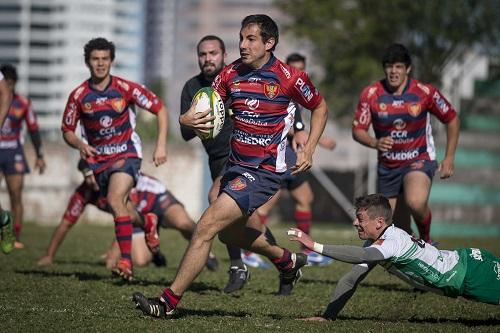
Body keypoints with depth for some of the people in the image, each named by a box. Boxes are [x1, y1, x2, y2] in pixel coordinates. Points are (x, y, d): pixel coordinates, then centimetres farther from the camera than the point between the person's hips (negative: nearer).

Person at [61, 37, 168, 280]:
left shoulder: (126, 88, -12)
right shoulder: (79, 96, -6)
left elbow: (160, 109, -4)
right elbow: (67, 131, 4)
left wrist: (161, 145, -12)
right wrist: (79, 144, -19)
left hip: (126, 153, -4)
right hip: (98, 158, 4)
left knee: (115, 199, -26)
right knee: (118, 206, 10)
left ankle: (126, 260, -23)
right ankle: (147, 221, 45)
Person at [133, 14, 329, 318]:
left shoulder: (289, 78, -12)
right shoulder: (231, 73, 0)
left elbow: (320, 107, 5)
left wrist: (309, 149, -5)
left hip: (264, 172, -7)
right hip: (235, 165, 7)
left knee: (207, 226, -17)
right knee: (228, 231, 24)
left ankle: (169, 301, -12)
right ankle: (288, 261, 49)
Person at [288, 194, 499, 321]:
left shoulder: (394, 241, -30)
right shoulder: (376, 244, -2)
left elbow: (360, 256, -49)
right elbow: (351, 280, -1)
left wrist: (315, 246, -52)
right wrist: (328, 316, -9)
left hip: (472, 269, -8)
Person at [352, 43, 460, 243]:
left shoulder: (425, 92, -12)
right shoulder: (371, 94, -9)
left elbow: (452, 120, 1)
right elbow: (357, 131, -4)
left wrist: (449, 159, -1)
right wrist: (375, 143, -26)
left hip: (420, 160, -3)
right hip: (387, 165, 3)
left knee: (416, 202, -33)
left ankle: (426, 240, -4)